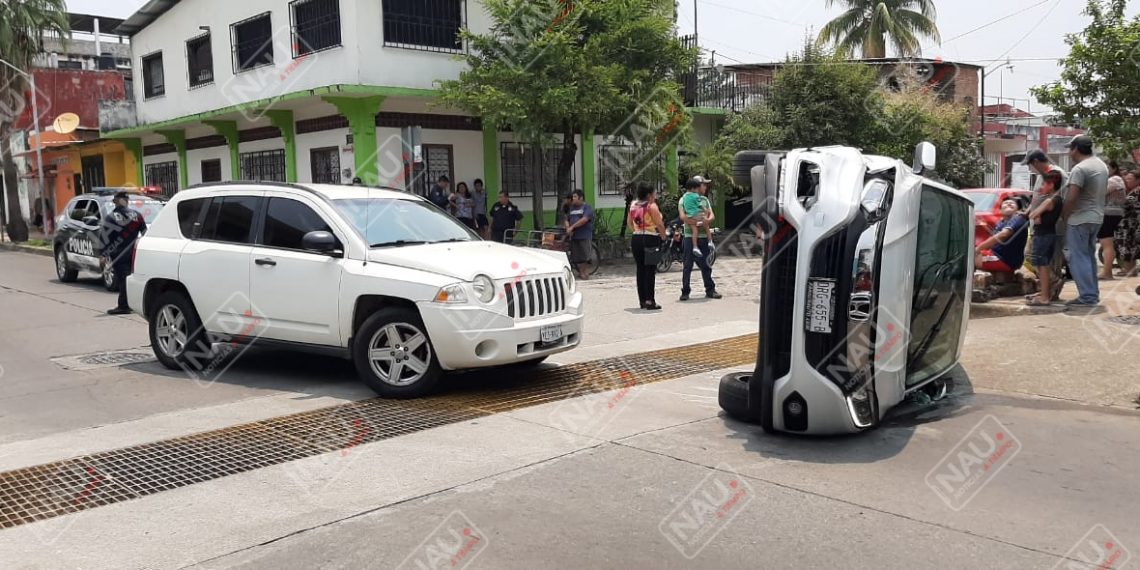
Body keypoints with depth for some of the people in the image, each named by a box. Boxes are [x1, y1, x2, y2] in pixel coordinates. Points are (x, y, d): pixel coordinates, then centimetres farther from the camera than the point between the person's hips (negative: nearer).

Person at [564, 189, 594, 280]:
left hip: (585, 236, -6)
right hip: (574, 236, 6)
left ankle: (586, 273, 7)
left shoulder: (587, 207, -4)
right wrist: (568, 228, -1)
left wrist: (572, 227, -17)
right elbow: (567, 220, 20)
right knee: (576, 257, 5)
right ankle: (580, 272, 16)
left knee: (585, 256, -5)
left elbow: (584, 219, -18)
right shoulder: (572, 208, 18)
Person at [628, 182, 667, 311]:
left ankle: (642, 300, 16)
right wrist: (663, 236, -1)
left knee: (640, 269, 12)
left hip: (636, 239, 7)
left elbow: (629, 223, 17)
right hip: (650, 239, -6)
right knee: (650, 270, -3)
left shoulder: (633, 205, 9)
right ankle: (649, 301, -5)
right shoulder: (652, 206, -11)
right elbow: (659, 224, -14)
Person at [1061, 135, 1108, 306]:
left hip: (1080, 219, -9)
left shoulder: (1080, 169, -19)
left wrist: (1064, 215, -9)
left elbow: (1071, 197, -23)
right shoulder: (1102, 165, 11)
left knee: (1079, 258, -4)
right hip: (1097, 217, 9)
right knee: (1089, 256, 16)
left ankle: (1087, 297, -6)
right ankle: (1094, 294, 20)